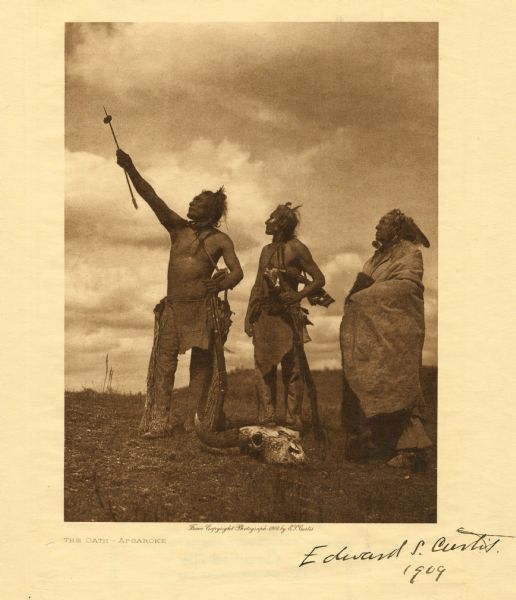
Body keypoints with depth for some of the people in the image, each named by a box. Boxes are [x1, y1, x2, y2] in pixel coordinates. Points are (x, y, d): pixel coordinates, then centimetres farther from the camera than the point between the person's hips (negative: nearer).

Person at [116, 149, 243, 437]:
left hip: (201, 306, -2)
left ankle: (193, 418, 2)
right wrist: (130, 169, -9)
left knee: (201, 361, -1)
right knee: (165, 361, -5)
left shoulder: (220, 240, 5)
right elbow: (151, 197, 2)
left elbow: (237, 271, -4)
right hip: (172, 306, 2)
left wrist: (221, 285, -25)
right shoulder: (178, 228, 12)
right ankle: (161, 420, -5)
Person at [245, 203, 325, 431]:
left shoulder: (296, 248, -3)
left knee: (291, 368, -3)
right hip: (263, 315, 7)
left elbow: (319, 279, -3)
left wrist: (298, 296, -17)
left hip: (287, 315, -7)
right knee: (263, 367, 5)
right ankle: (267, 417, 11)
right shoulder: (266, 250, 17)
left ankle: (293, 419, 2)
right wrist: (249, 314, 12)